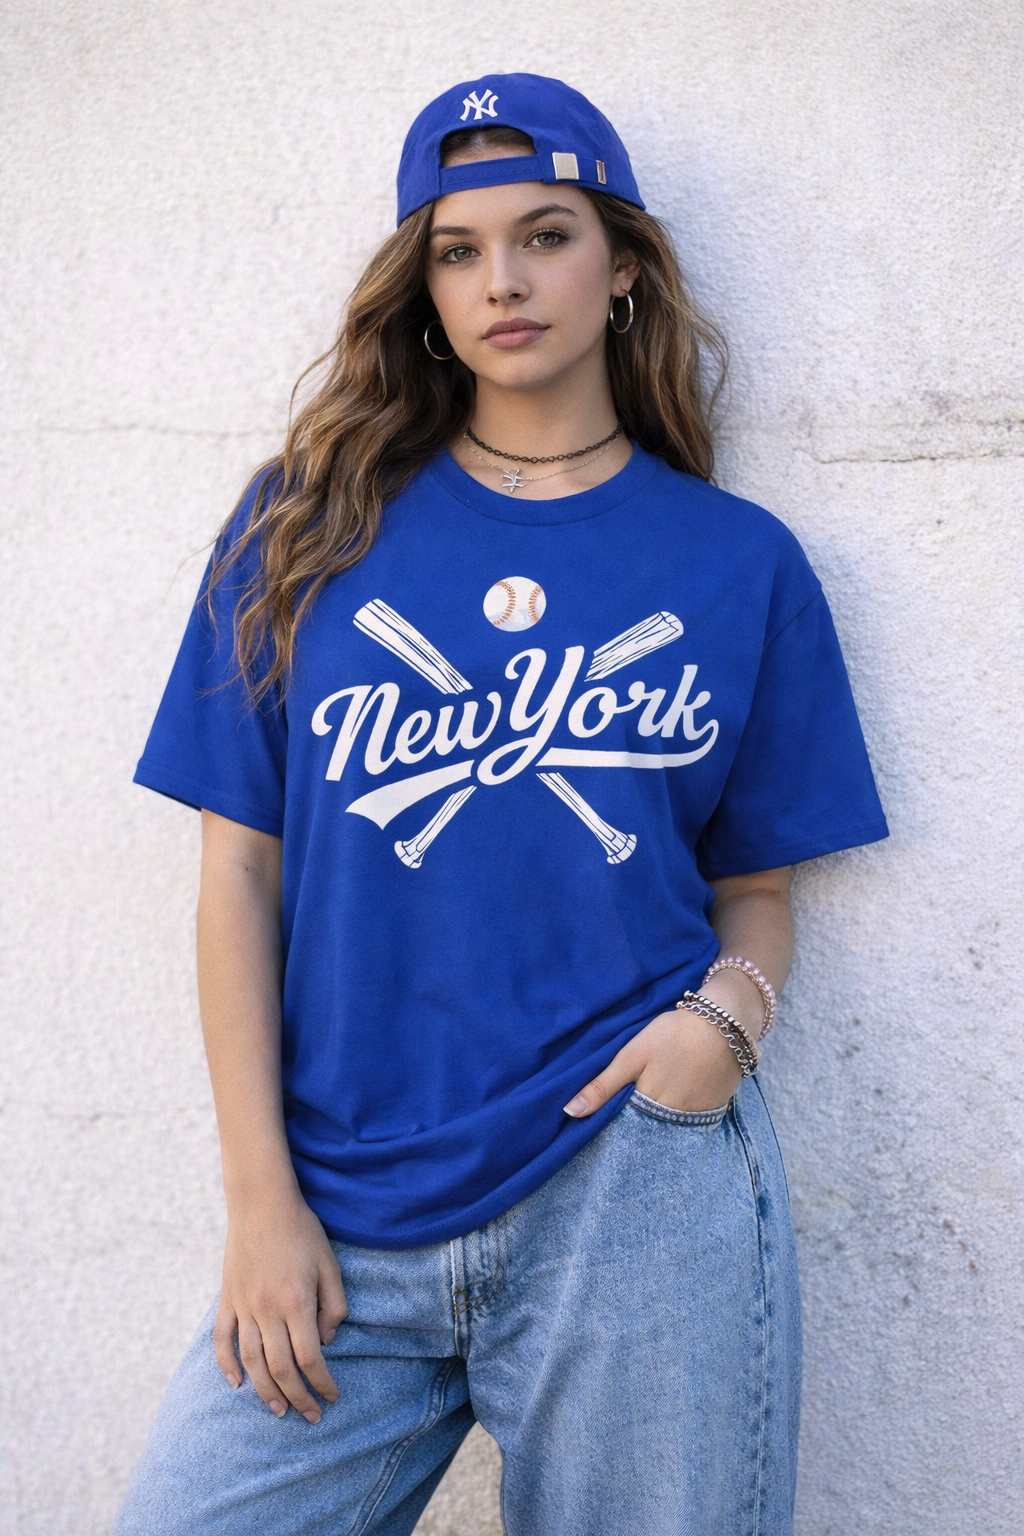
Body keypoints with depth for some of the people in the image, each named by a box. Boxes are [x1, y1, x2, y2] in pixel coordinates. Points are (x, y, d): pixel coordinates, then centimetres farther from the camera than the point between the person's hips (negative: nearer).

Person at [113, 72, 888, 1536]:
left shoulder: (738, 563, 7)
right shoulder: (308, 529, 6)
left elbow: (757, 887, 11)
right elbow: (241, 867, 4)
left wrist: (729, 1009, -11)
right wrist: (260, 1197, -2)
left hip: (635, 1183, 0)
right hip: (342, 1222, 1)